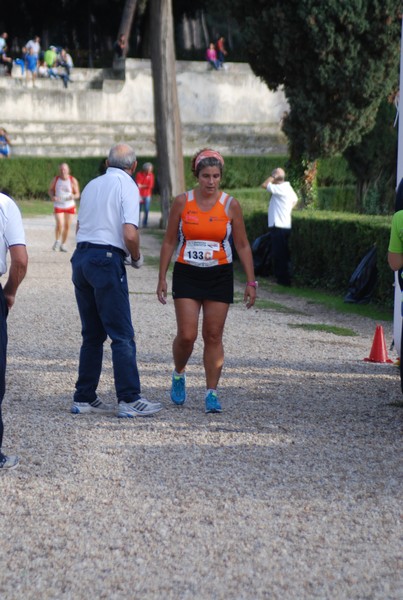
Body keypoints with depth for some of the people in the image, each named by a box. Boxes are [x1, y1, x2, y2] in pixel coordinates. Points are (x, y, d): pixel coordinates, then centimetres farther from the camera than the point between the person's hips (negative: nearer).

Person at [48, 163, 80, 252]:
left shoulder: (73, 180, -5)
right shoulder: (55, 179, -3)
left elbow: (77, 194, -1)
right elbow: (50, 190, 9)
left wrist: (73, 196, -24)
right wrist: (52, 197, -12)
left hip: (70, 206, 1)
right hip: (58, 205, -1)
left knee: (67, 225, 4)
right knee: (60, 224, -17)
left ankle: (63, 245, 20)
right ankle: (57, 241, 7)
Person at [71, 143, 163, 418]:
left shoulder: (92, 185, 16)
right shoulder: (127, 186, -5)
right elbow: (130, 234, -15)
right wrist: (137, 258, 2)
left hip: (81, 257, 7)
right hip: (107, 260, -7)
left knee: (92, 335, 13)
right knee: (123, 335, -5)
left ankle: (84, 397, 14)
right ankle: (129, 400, -7)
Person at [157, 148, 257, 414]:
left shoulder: (230, 205, -2)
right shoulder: (182, 202, -2)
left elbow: (243, 245, 4)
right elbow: (169, 242, 5)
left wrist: (251, 282, -1)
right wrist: (162, 278, 2)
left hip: (220, 276, 0)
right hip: (187, 275, 0)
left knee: (213, 336, 1)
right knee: (186, 335, -8)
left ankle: (212, 393, 10)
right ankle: (179, 375, 22)